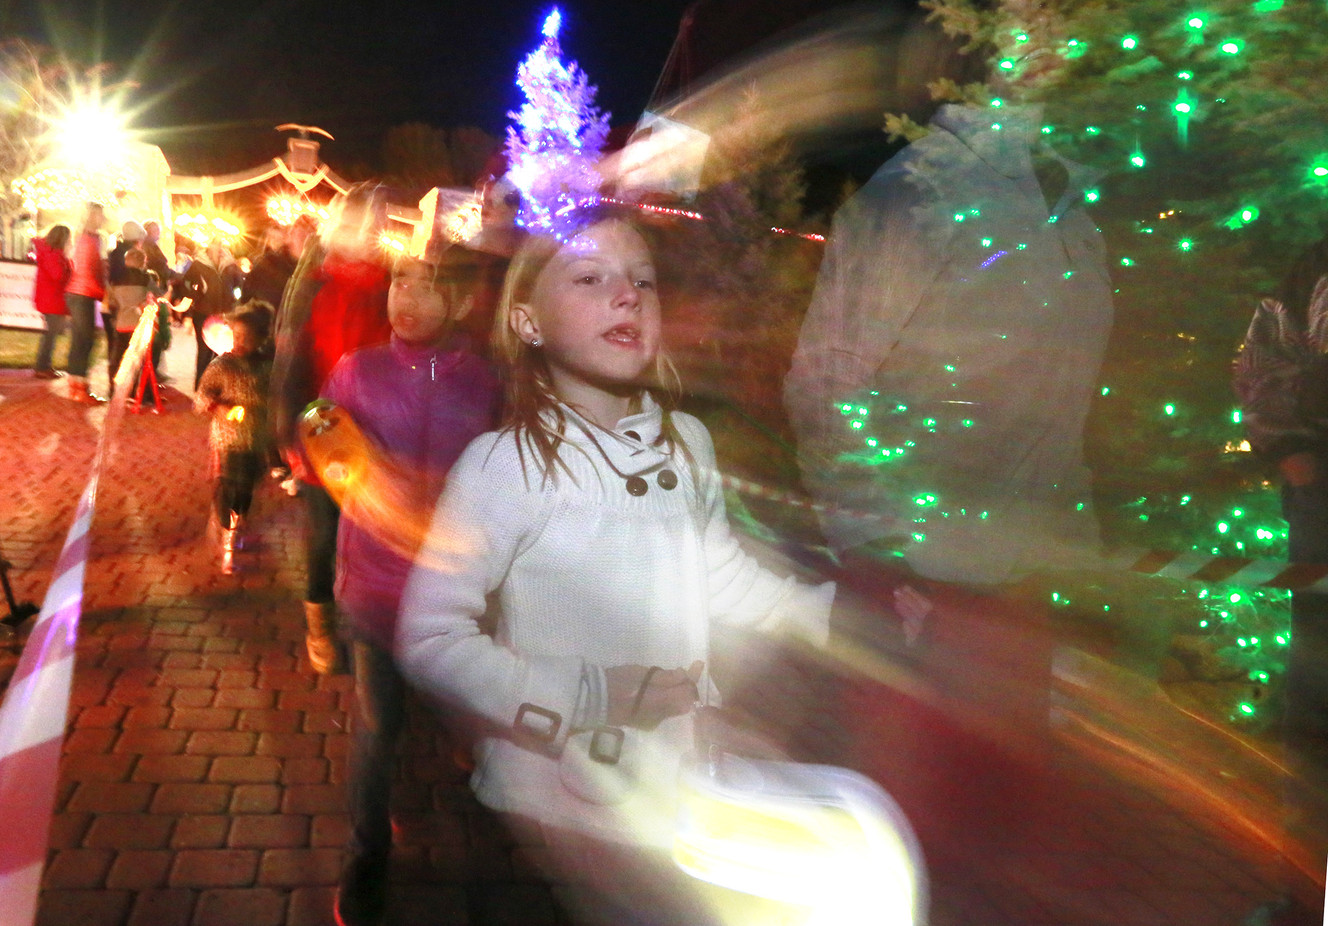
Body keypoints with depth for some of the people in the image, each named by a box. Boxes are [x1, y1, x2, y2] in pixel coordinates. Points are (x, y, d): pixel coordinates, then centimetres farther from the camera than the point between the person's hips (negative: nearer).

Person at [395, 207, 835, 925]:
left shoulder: (687, 441, -3)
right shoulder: (504, 464, -20)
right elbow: (429, 641, -18)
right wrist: (588, 696, -25)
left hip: (673, 783, 6)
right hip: (561, 801, -5)